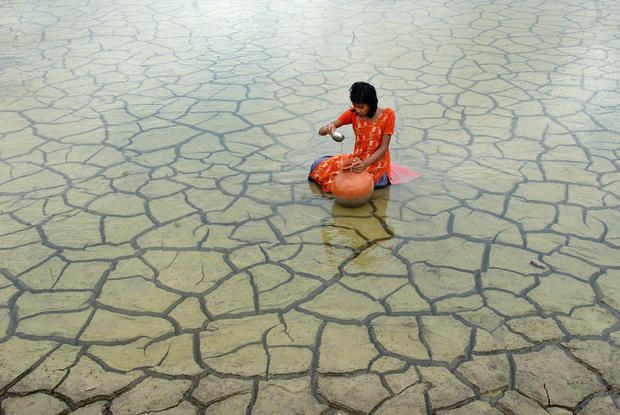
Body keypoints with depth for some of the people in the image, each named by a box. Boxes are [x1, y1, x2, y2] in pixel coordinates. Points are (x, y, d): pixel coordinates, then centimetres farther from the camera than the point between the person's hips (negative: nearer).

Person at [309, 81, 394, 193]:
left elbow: (384, 147, -15)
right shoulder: (353, 113, -7)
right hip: (356, 159, 5)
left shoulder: (387, 115, -16)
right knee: (318, 166, -9)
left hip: (376, 162, -5)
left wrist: (365, 164, -31)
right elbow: (321, 131, -9)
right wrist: (328, 128, -35)